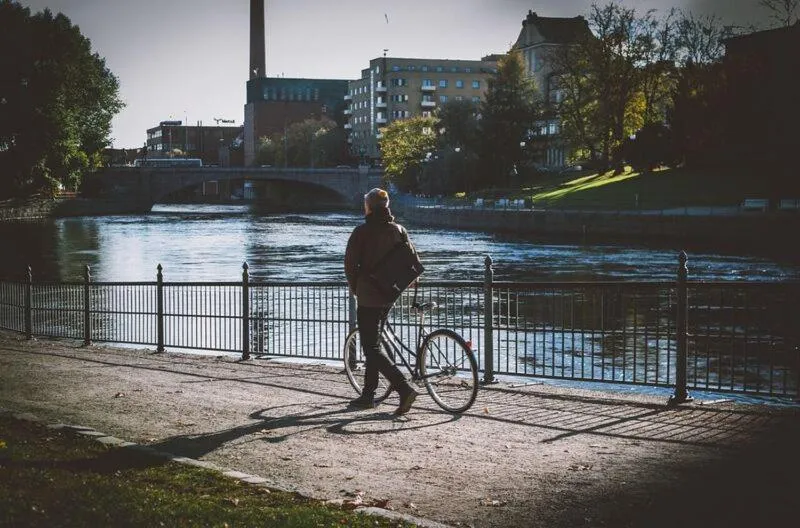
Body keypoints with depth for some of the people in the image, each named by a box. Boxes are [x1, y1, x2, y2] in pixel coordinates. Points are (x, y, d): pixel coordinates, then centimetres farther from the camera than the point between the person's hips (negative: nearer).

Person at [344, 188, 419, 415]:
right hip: (390, 295, 7)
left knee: (372, 348, -6)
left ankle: (405, 388, -20)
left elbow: (350, 263, -10)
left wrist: (354, 288, 6)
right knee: (373, 343, 18)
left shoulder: (362, 231, -10)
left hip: (368, 297, -6)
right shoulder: (399, 230, 5)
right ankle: (368, 395, 22)